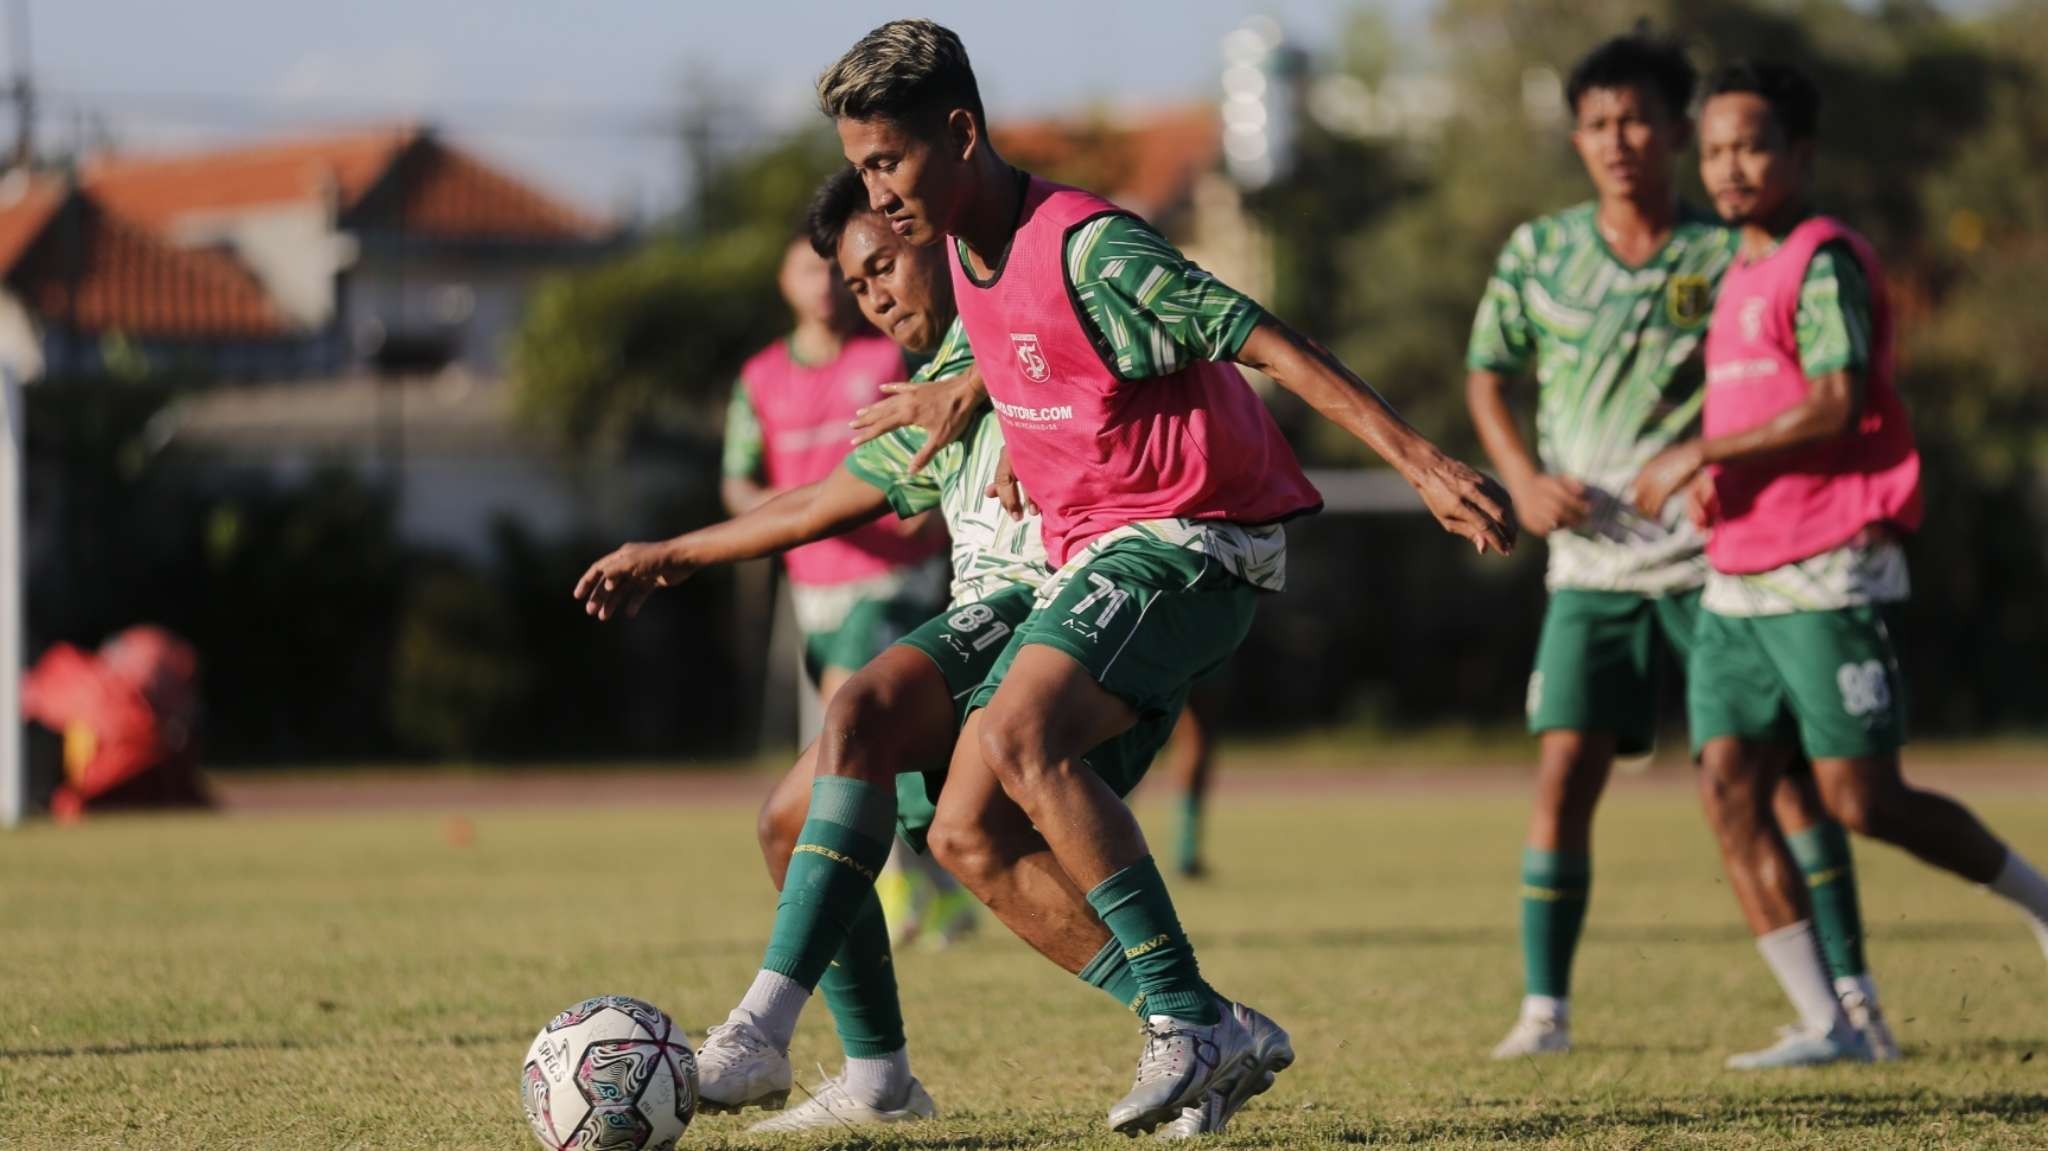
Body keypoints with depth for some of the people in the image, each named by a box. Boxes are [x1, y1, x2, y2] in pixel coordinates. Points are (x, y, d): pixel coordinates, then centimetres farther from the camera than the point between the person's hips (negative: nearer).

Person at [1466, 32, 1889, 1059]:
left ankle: (1851, 988, 3)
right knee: (1564, 769, -6)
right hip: (1592, 561, 2)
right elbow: (1488, 370, 14)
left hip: (1711, 552, -2)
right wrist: (1523, 477, -2)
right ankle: (1544, 1005, -1)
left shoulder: (1725, 258, -1)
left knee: (1781, 765, -3)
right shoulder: (1539, 252, 5)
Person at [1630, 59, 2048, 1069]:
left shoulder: (1824, 260, -10)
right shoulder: (1739, 275, 18)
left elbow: (1836, 405, -20)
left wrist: (1699, 455, -16)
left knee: (1862, 800, -7)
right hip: (1736, 583, 9)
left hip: (1827, 578, -8)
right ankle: (1823, 1024, -3)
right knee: (1727, 785, -5)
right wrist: (1715, 475, 10)